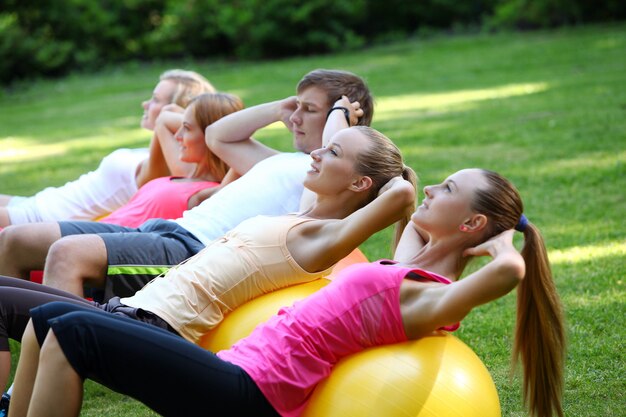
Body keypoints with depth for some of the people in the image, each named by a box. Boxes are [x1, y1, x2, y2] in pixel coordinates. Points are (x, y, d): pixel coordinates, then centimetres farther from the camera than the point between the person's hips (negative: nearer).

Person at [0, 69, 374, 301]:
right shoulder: (285, 162, 29)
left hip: (201, 250, -10)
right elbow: (218, 135, 41)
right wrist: (279, 110, 31)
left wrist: (340, 114, -5)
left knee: (69, 253, -32)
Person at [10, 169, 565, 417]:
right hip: (240, 365, 10)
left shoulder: (434, 301, -12)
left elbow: (510, 270, -31)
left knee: (73, 332, -16)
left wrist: (501, 242, -14)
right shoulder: (409, 267, 16)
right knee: (47, 319, 7)